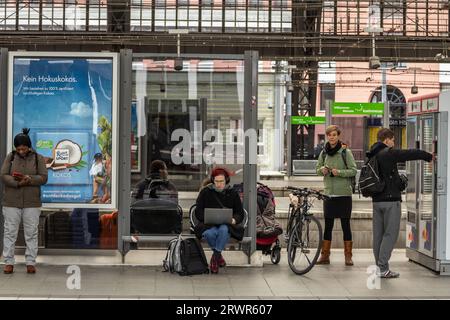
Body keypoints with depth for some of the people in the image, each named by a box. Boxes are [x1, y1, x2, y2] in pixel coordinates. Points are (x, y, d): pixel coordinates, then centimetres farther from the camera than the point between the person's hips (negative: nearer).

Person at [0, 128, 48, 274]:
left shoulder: (38, 158, 2)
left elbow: (43, 178, -5)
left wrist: (29, 179, -23)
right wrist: (18, 183, -22)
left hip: (32, 202, 0)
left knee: (31, 233, 2)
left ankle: (31, 263, 8)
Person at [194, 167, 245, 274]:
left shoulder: (233, 194, 13)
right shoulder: (205, 192, 10)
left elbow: (240, 213, 12)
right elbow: (198, 212, 7)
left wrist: (234, 220, -11)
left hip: (226, 225, 0)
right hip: (209, 225, 0)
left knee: (223, 230, -38)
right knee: (209, 233, -37)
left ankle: (215, 257, -24)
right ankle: (219, 256, -10)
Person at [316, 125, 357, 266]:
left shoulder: (345, 152, -5)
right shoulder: (324, 152, 8)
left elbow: (353, 170, -7)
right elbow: (317, 169, 16)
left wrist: (339, 172, -21)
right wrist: (322, 170, -6)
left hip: (344, 193, -4)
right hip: (329, 193, 4)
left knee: (345, 225, 0)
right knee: (328, 225, 7)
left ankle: (348, 256, 6)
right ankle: (325, 255, 12)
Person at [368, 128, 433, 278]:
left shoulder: (372, 156, 13)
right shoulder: (388, 153, -11)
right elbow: (411, 154, -7)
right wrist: (429, 156, 7)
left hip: (376, 200, 8)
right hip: (391, 199, -8)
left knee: (378, 234, 9)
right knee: (390, 234, -5)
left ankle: (379, 267, 12)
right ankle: (383, 268, -8)